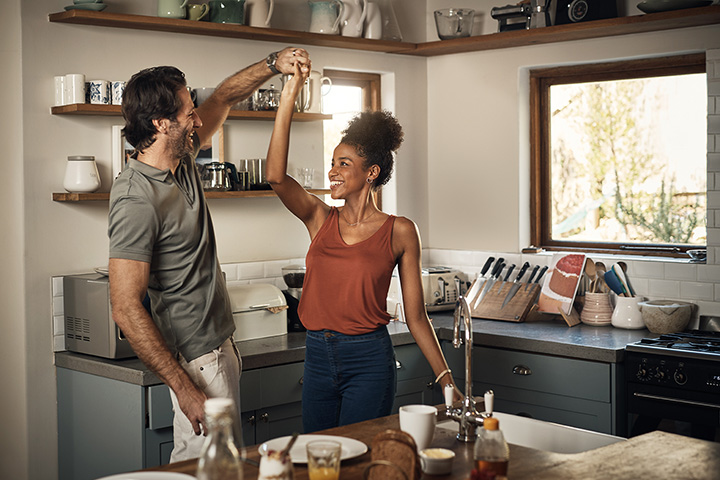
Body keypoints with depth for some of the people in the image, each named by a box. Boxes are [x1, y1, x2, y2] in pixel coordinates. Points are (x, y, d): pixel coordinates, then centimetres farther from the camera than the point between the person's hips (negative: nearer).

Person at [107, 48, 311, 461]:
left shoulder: (181, 160, 5)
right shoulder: (138, 200, -22)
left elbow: (224, 99, 21)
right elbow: (127, 311, -24)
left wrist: (273, 65, 6)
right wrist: (184, 389, -25)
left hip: (220, 344, 9)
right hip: (198, 359, -9)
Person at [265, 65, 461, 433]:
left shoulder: (399, 232, -2)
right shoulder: (321, 219, 5)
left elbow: (415, 315, 1)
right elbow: (276, 176, -13)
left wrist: (445, 378, -3)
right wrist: (288, 99, -18)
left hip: (369, 361, -4)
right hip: (318, 358, 4)